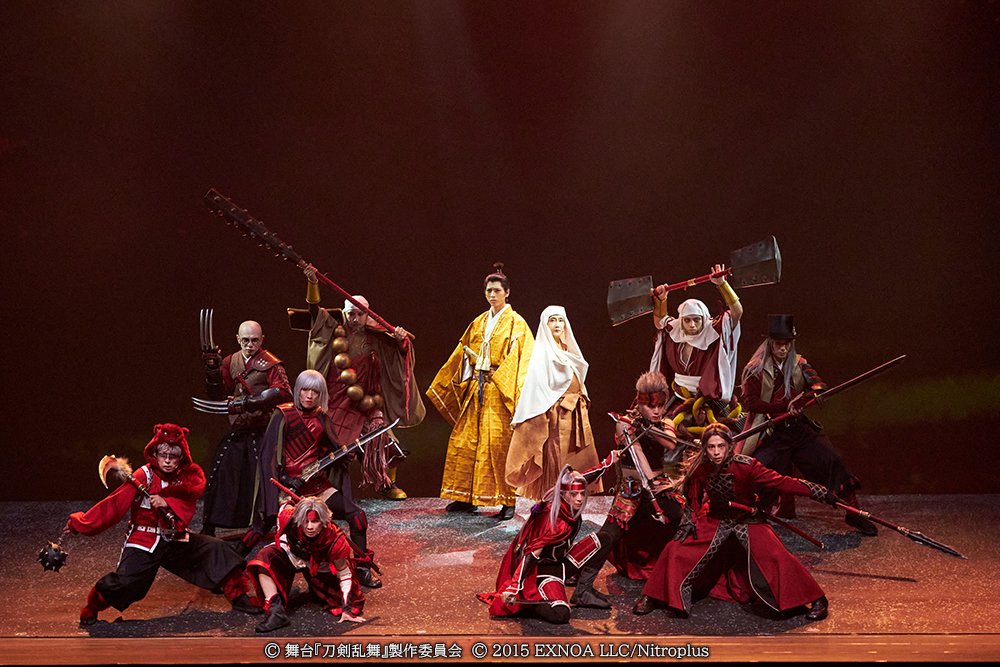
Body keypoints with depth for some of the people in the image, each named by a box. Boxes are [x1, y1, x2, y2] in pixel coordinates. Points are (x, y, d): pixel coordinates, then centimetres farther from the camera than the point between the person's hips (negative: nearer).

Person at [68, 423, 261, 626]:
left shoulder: (186, 477, 1)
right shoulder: (143, 476, -12)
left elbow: (186, 510, -9)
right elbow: (115, 504, -15)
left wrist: (167, 504, -29)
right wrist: (81, 523, -21)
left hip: (175, 539, 4)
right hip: (144, 540, -4)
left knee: (216, 549, -6)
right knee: (125, 581, -20)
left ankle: (238, 596, 7)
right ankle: (93, 606, 10)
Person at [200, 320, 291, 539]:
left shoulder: (270, 363, -8)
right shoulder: (230, 362, 12)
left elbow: (282, 391, -23)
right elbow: (217, 395, 10)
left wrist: (248, 403, -28)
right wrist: (213, 371, -8)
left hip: (261, 432, -6)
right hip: (236, 431, 6)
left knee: (259, 479, -6)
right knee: (220, 474, 7)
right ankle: (208, 528, 19)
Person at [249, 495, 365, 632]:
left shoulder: (335, 540, -39)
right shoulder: (289, 518, -37)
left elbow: (344, 574, -26)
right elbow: (285, 506, -9)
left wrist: (347, 609, -27)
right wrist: (280, 534, 0)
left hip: (318, 568, 0)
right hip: (290, 556, 1)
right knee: (265, 556, -30)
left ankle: (315, 588, 25)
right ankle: (276, 611, -33)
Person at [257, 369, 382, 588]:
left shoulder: (322, 418, 10)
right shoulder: (283, 415, -4)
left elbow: (333, 449, 13)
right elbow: (269, 454, -6)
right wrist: (284, 479, -16)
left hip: (318, 484, 5)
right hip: (290, 486, -5)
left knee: (358, 516, -5)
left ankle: (362, 570, 7)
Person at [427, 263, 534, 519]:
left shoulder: (516, 323, -2)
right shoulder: (479, 323, 16)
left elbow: (522, 359, -11)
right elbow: (463, 354, 21)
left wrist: (518, 393, -23)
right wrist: (444, 384, 19)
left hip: (500, 391, -6)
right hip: (476, 388, 6)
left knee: (499, 443, -10)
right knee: (465, 440, 4)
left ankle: (508, 501, -4)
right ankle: (467, 497, 13)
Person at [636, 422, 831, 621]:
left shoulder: (745, 466, -29)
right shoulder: (699, 468, -19)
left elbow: (781, 482, -29)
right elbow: (693, 500, 2)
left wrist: (820, 492, -31)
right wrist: (688, 523, -3)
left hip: (747, 521, -3)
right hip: (715, 521, 3)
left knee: (776, 557, -21)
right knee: (675, 550, -7)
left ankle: (817, 600, -2)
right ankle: (652, 597, 14)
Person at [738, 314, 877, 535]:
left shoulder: (799, 365, 6)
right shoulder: (755, 370, -4)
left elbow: (819, 387, -8)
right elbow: (751, 402, -13)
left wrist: (800, 400, -29)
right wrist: (786, 405, -21)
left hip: (800, 429, 3)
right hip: (770, 434, -3)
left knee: (832, 462, -6)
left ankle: (853, 513, 5)